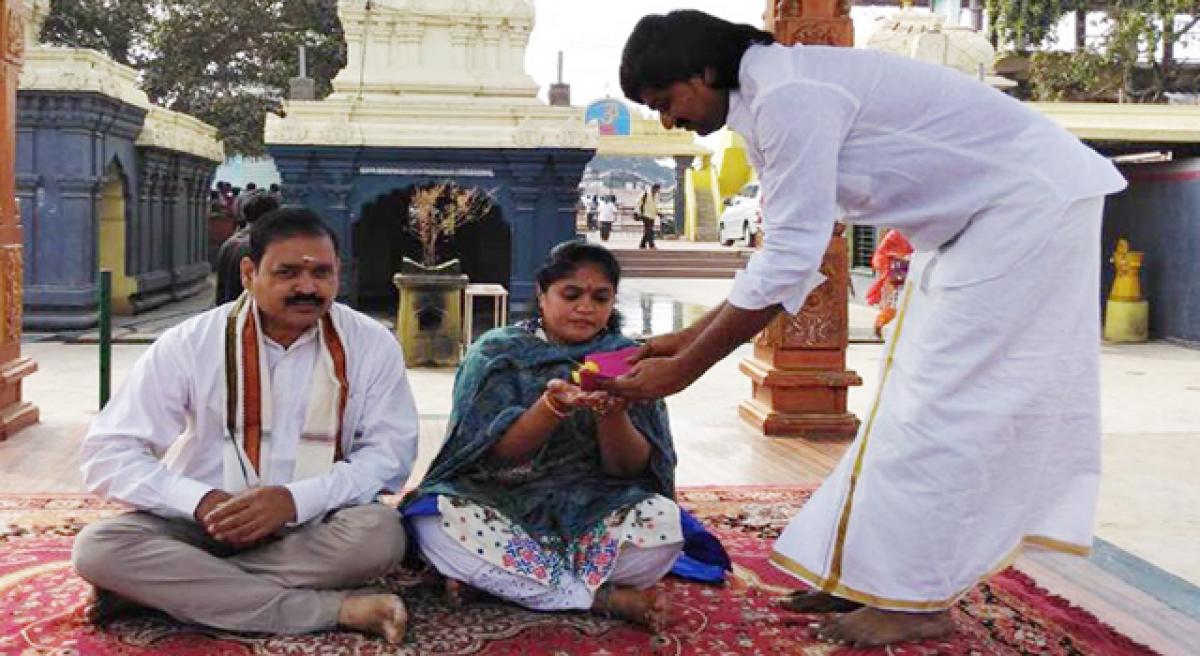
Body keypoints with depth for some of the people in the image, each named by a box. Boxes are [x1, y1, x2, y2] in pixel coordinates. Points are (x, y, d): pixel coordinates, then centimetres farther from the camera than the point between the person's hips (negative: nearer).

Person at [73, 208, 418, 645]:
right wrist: (203, 502, -24)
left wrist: (295, 499, -24)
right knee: (98, 547, -27)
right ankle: (337, 609, -29)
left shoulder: (371, 344, -7)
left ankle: (162, 589, -21)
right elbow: (107, 454, -8)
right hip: (203, 526, 1)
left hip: (313, 527, 0)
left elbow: (390, 453, -8)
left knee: (380, 533, -32)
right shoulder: (190, 343, -7)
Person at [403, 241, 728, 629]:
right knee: (436, 519, -30)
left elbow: (630, 469, -5)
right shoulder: (497, 351, 1)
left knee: (663, 521, -28)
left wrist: (612, 412, -26)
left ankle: (493, 577, -20)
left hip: (594, 513, 1)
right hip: (503, 506, 0)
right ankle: (606, 598, -23)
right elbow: (499, 451, -11)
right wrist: (553, 405, -30)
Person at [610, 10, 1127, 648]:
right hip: (982, 213, 10)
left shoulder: (789, 95, -24)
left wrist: (682, 369, -20)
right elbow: (789, 259, 8)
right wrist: (691, 337, 5)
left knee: (940, 399, -9)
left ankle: (915, 598, 1)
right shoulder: (769, 105, 6)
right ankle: (874, 570, 18)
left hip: (1033, 199, -10)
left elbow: (790, 260, -27)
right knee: (920, 393, 10)